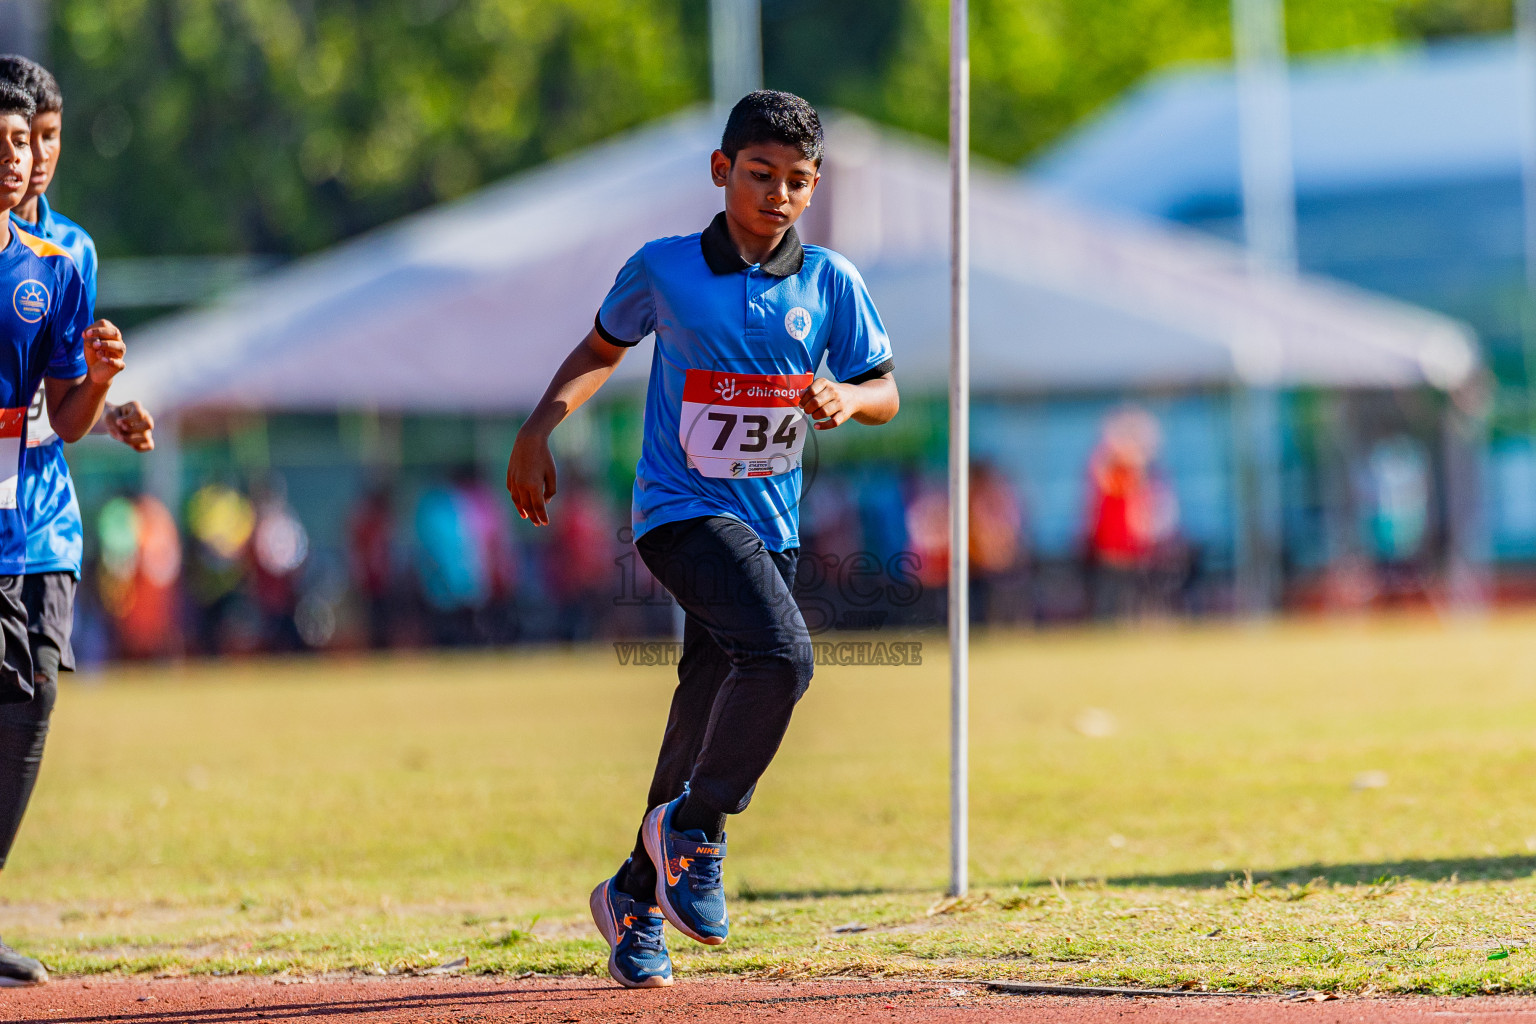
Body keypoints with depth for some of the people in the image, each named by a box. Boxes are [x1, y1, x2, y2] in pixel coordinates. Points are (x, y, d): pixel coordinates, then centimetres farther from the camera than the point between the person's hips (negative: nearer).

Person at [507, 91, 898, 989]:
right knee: (779, 654, -29)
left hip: (770, 525, 4)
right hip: (682, 510, -4)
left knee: (711, 728, 8)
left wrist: (846, 397, -14)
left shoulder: (830, 281, 3)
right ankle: (694, 828, -10)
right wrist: (540, 429, 1)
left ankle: (638, 899, 27)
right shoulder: (664, 269, -2)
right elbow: (602, 349, 13)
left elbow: (885, 392, 8)